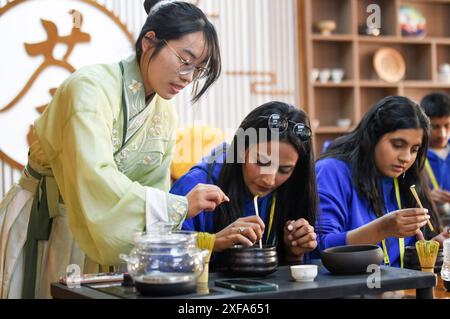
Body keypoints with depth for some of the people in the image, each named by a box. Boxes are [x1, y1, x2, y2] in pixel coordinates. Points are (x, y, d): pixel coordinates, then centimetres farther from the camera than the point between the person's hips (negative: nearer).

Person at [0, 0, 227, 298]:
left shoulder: (165, 112, 0)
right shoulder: (90, 87, -24)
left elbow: (153, 188, 2)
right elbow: (94, 179, -36)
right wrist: (179, 206, -39)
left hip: (97, 236, 6)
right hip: (38, 226, -6)